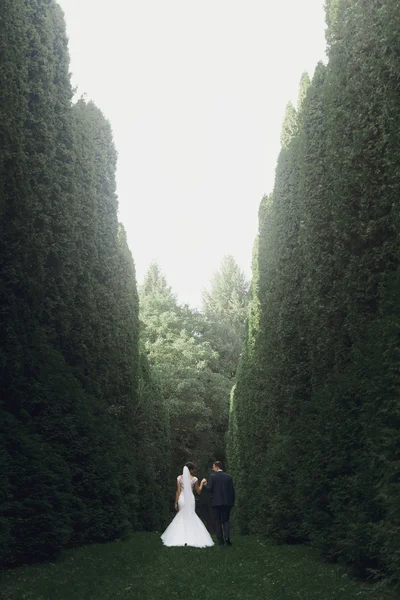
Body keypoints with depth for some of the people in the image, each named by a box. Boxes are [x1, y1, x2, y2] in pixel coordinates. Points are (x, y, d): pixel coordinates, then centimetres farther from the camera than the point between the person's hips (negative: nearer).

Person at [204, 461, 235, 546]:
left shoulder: (213, 476, -5)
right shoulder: (229, 477, 3)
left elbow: (209, 489, -10)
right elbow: (232, 490, 3)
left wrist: (205, 484, 10)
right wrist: (232, 502, 11)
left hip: (216, 503, -2)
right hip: (227, 502, 2)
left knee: (218, 522, 7)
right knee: (226, 521, 12)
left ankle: (220, 541, 4)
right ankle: (227, 536, -13)